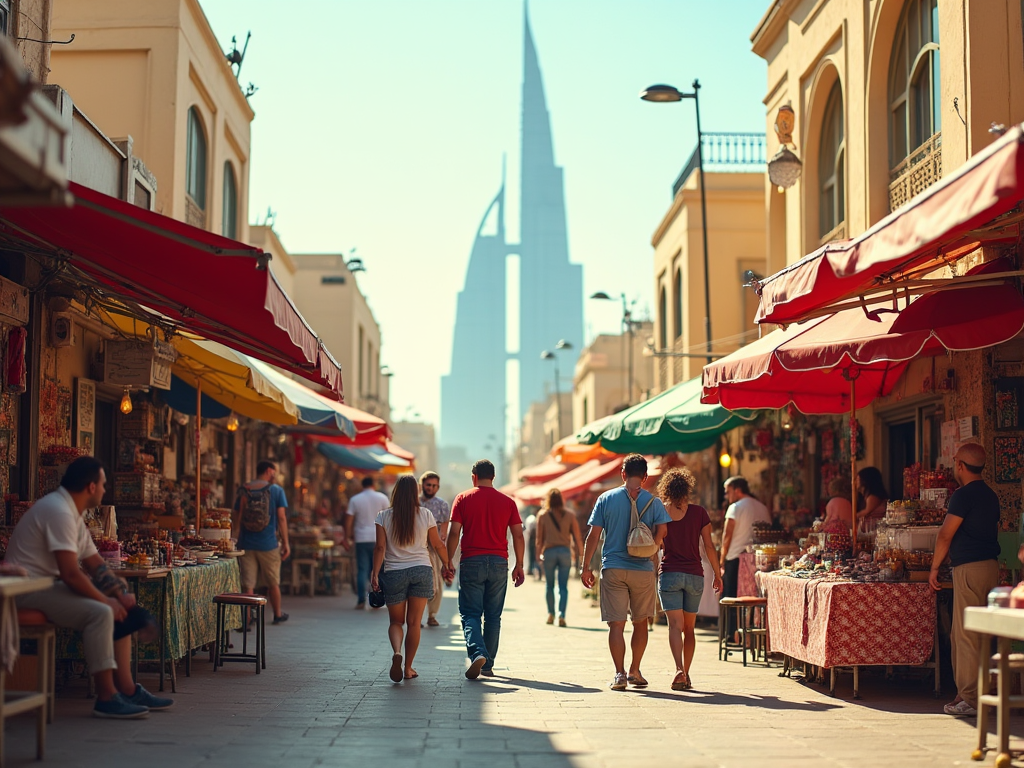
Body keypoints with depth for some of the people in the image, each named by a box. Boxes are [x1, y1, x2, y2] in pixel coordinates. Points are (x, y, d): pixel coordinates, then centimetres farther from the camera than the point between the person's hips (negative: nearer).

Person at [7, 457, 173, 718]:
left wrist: (121, 595, 0)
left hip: (50, 586, 11)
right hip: (29, 591, -11)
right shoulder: (59, 511, -20)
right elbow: (70, 574, -26)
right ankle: (106, 698, -21)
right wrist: (107, 600, -15)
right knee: (101, 613, -26)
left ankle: (126, 689, 3)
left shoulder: (71, 512, 13)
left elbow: (96, 565, 15)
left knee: (120, 612, 5)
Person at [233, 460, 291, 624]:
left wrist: (236, 540, 14)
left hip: (246, 544, 2)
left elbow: (236, 518, 6)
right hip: (268, 544, -2)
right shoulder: (276, 490, -2)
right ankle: (277, 614, 31)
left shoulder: (243, 490, 5)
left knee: (247, 585, 2)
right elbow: (281, 518, -5)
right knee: (273, 583, 15)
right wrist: (285, 543, 0)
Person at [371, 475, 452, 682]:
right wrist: (446, 563, 21)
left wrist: (375, 573, -5)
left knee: (395, 621, 11)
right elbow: (437, 545, 6)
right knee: (414, 622, 6)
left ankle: (397, 652, -17)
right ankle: (408, 668, 9)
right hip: (421, 571, 0)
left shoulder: (384, 517, -1)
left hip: (394, 573, 0)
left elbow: (380, 547, -6)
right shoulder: (425, 515, 0)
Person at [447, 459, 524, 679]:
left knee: (470, 614, 2)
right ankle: (488, 665, 12)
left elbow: (454, 533, -4)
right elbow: (518, 535, 5)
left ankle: (477, 653, -21)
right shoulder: (507, 502, 7)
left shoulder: (463, 499, 2)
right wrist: (519, 566, 12)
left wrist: (448, 562, 2)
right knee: (493, 616, 10)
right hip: (499, 562, 2)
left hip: (472, 562, -2)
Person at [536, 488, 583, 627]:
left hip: (549, 551, 0)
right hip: (565, 551, 0)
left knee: (550, 585, 13)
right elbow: (577, 536, 2)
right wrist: (579, 553, 10)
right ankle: (561, 615, -13)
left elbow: (539, 537, 2)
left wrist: (538, 554, 10)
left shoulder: (542, 515, 1)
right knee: (563, 586, -1)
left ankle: (551, 614, 15)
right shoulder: (569, 515, 3)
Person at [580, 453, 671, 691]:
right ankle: (634, 671, 18)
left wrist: (585, 568, 4)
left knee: (616, 624, 0)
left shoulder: (606, 499, 2)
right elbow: (661, 531, -9)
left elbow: (593, 535, 0)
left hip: (612, 569, -1)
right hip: (643, 569, 1)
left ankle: (619, 673, -8)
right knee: (640, 622, 15)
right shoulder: (653, 502, 2)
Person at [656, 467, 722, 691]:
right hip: (694, 574, 2)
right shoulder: (698, 512, 1)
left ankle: (679, 669, -29)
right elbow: (709, 546, 1)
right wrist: (717, 575, 9)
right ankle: (686, 676, 16)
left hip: (669, 574, -1)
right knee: (689, 628, 13)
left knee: (675, 625, -9)